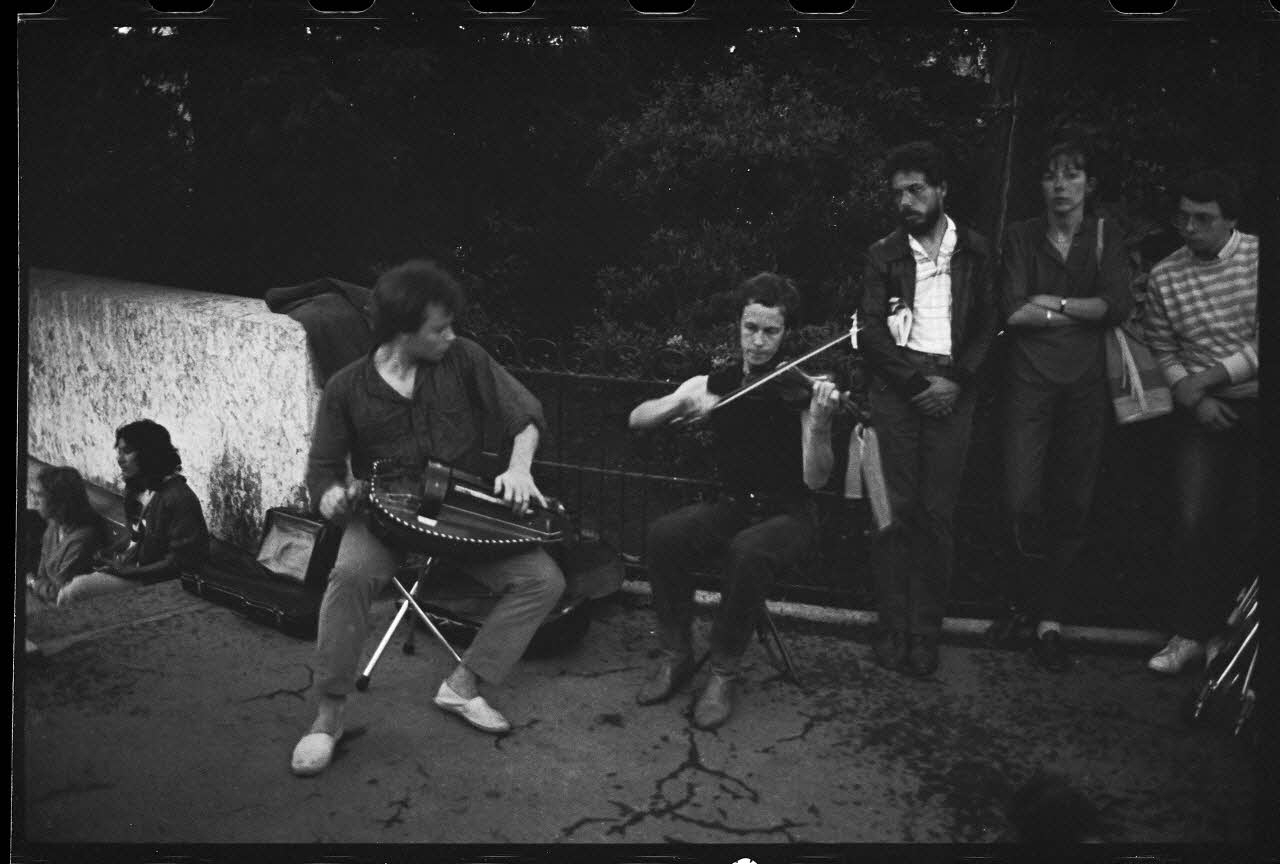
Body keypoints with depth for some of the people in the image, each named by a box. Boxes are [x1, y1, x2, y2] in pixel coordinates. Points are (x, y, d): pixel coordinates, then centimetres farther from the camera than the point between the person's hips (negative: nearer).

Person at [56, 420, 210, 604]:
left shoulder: (178, 498, -21)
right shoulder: (137, 488, 8)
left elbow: (182, 560, -21)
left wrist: (129, 571, -20)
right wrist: (105, 553, 4)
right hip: (129, 565, 9)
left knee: (78, 589, -16)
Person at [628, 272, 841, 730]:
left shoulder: (802, 390, -7)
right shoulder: (714, 384, 4)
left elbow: (814, 479, -16)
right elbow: (637, 419, 0)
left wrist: (819, 422, -34)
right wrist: (686, 402, -18)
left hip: (787, 514, -3)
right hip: (730, 505, 3)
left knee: (748, 552, -37)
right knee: (664, 534, -27)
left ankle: (723, 672, -17)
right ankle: (676, 655, -9)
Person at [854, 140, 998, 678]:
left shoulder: (973, 251, 11)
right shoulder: (884, 255, 9)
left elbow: (987, 326, 8)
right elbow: (871, 332, 2)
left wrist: (956, 381, -7)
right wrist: (919, 381, -8)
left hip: (952, 390, 0)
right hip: (896, 387, 0)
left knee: (937, 513, -3)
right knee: (895, 509, -5)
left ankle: (926, 633, 3)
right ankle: (892, 628, 1)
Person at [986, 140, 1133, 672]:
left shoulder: (1105, 236, 9)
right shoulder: (1022, 236, 6)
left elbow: (1120, 306, -5)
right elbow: (1013, 312, -5)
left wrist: (1054, 302, -6)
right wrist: (1082, 312, -5)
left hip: (1086, 385, 1)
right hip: (1030, 382, -1)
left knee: (1073, 504, 2)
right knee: (1023, 500, -9)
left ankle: (1048, 617, 12)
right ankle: (1036, 606, 13)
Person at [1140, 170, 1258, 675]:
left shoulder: (1258, 259, -8)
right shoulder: (1164, 276, -1)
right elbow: (1162, 350, 4)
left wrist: (1207, 378, -17)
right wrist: (1194, 397, -10)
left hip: (1254, 406, -1)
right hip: (1203, 413, 1)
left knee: (1249, 526, 2)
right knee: (1194, 523, -7)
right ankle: (1190, 634, 4)